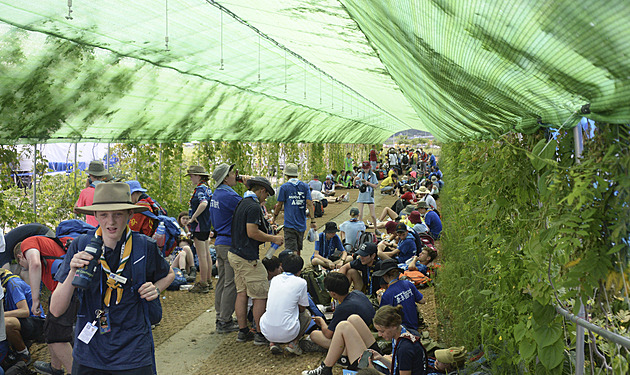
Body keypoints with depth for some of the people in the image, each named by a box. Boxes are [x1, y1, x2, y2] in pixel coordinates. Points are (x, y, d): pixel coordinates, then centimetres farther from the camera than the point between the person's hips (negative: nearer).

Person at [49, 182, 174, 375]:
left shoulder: (145, 247, -9)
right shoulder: (81, 246, -9)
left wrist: (155, 289, -6)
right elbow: (56, 310, -10)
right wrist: (73, 273, -25)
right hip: (88, 356, 1)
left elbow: (169, 274, 14)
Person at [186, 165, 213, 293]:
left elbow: (203, 203, -34)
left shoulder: (200, 189, -16)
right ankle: (208, 281, 23)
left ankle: (203, 284, 1)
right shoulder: (207, 189, 13)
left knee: (202, 256, -4)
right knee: (206, 254, 15)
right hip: (207, 225, 10)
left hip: (199, 226, -10)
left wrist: (193, 217, -24)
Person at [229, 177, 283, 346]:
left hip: (235, 254, 10)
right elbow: (252, 232, -21)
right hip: (247, 257, -10)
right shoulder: (253, 207, -15)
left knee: (242, 293, 13)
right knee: (260, 295, -3)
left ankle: (243, 331, 19)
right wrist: (273, 239, -10)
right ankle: (260, 334, 2)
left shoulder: (242, 203, 16)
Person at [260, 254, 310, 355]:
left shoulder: (275, 279, 10)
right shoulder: (301, 283, -3)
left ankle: (272, 343, 14)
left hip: (267, 331, 4)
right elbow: (302, 309, 7)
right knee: (306, 314, 25)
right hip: (287, 334, -4)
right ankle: (293, 343, 5)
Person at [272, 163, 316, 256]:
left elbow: (279, 205, 0)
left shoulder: (284, 187, -2)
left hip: (290, 224, -4)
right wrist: (313, 221, -2)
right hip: (302, 224, 4)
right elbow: (309, 203, -2)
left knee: (291, 251, -8)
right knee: (299, 249, 19)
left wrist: (274, 218, 14)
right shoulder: (305, 186, 6)